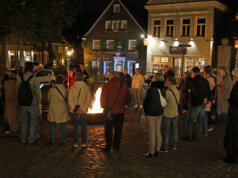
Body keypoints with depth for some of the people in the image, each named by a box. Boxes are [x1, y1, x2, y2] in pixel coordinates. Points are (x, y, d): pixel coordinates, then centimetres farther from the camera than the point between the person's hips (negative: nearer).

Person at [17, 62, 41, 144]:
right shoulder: (34, 79, -13)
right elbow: (37, 92, -13)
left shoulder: (20, 79, 1)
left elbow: (17, 92, 8)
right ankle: (32, 140, 12)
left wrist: (20, 102, 18)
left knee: (24, 122, 14)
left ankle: (23, 139, 21)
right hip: (33, 104, -4)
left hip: (23, 105, 4)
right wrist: (39, 103, -2)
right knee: (32, 123, 7)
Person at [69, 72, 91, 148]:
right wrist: (83, 110, -8)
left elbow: (70, 100, -9)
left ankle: (75, 142, 13)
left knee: (75, 126, 10)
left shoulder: (72, 87, -5)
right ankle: (84, 142, 14)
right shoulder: (86, 87, -6)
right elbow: (88, 100, -10)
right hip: (83, 110, 0)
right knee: (83, 126, 11)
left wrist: (74, 109, -7)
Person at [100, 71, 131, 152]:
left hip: (110, 111, -2)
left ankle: (108, 146, 13)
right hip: (120, 111, 3)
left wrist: (103, 106, 11)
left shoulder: (107, 85, -9)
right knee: (118, 129, 12)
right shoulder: (124, 85, 1)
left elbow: (103, 98, -6)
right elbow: (128, 98, 6)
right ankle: (116, 147, 17)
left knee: (108, 129, 9)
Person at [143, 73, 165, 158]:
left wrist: (146, 111, 8)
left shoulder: (151, 90, -19)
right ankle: (157, 151, 24)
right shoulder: (163, 90, -3)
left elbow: (145, 102, -9)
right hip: (160, 113, 6)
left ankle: (151, 153, 11)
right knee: (158, 132, 14)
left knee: (151, 133, 2)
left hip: (151, 114, -6)